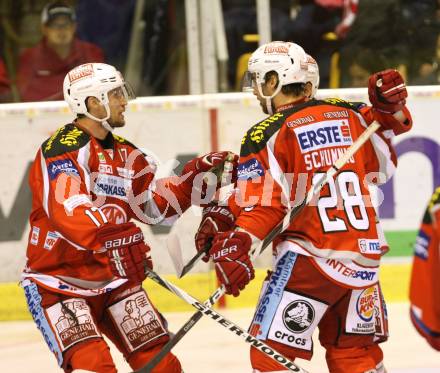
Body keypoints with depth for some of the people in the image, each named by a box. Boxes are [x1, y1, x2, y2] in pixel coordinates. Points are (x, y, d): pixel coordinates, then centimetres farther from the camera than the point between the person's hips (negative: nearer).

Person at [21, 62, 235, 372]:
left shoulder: (125, 153, 11)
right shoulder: (62, 148, -18)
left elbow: (156, 204, 16)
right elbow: (68, 209, -34)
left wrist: (196, 174, 4)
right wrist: (112, 238, -47)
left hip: (114, 280, 8)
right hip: (57, 282, -8)